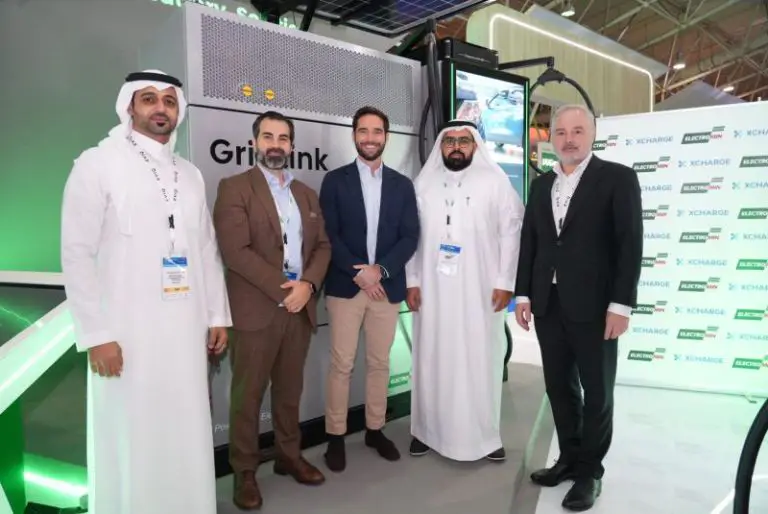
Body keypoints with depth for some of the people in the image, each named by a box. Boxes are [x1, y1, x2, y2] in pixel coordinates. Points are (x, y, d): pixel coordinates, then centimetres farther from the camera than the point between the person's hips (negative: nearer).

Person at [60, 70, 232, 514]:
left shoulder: (190, 174, 13)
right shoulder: (97, 165, -2)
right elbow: (77, 255, -7)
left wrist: (218, 315, 10)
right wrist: (96, 334, -12)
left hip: (186, 331, 5)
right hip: (126, 333, -4)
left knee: (187, 438, 10)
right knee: (131, 441, 4)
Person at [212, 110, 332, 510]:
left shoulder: (307, 194, 15)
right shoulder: (234, 188, -3)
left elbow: (322, 245, 10)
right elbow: (235, 250, -14)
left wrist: (307, 284, -8)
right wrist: (281, 289, -16)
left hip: (300, 308, 5)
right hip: (255, 309, -5)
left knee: (290, 391, 15)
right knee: (247, 395, 5)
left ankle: (289, 457, 31)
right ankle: (244, 472, 20)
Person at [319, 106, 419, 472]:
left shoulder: (402, 185, 10)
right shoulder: (335, 181, 3)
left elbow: (410, 237, 2)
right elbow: (328, 235, -4)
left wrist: (380, 269, -12)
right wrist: (357, 272, -14)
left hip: (387, 286, 2)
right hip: (345, 286, -2)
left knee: (380, 363, 11)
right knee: (341, 365, 2)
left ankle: (375, 430, 26)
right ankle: (336, 437, 15)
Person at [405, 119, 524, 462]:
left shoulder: (495, 180, 1)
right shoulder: (423, 183, 8)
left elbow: (511, 232, -2)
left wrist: (505, 282, -7)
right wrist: (411, 281, 2)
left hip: (481, 290, -2)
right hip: (432, 290, 2)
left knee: (481, 360, 5)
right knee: (432, 360, 8)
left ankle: (484, 435, 20)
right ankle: (428, 430, 23)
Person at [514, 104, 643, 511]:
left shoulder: (618, 178, -3)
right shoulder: (542, 184, 12)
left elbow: (630, 244, -9)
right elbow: (529, 242, 12)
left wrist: (621, 304, -14)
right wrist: (523, 294, 6)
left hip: (593, 306, -5)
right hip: (548, 305, 5)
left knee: (597, 392, 8)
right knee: (559, 387, 14)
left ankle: (590, 471, 24)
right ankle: (569, 458, 31)